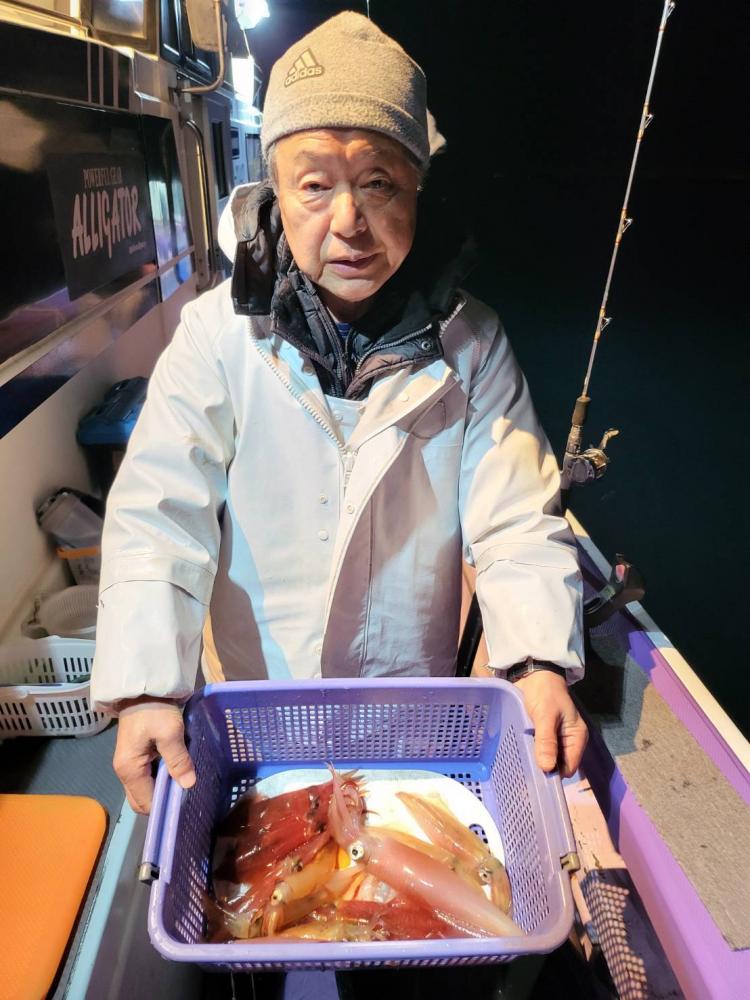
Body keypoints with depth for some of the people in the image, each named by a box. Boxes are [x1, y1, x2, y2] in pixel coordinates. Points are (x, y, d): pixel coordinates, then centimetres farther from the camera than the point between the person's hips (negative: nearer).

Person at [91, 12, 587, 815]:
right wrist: (147, 688, -27)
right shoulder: (217, 334, -15)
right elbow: (158, 516, -18)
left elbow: (517, 522, -14)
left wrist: (540, 663, -26)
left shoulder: (472, 343, -12)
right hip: (251, 698, 0)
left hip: (418, 696, 1)